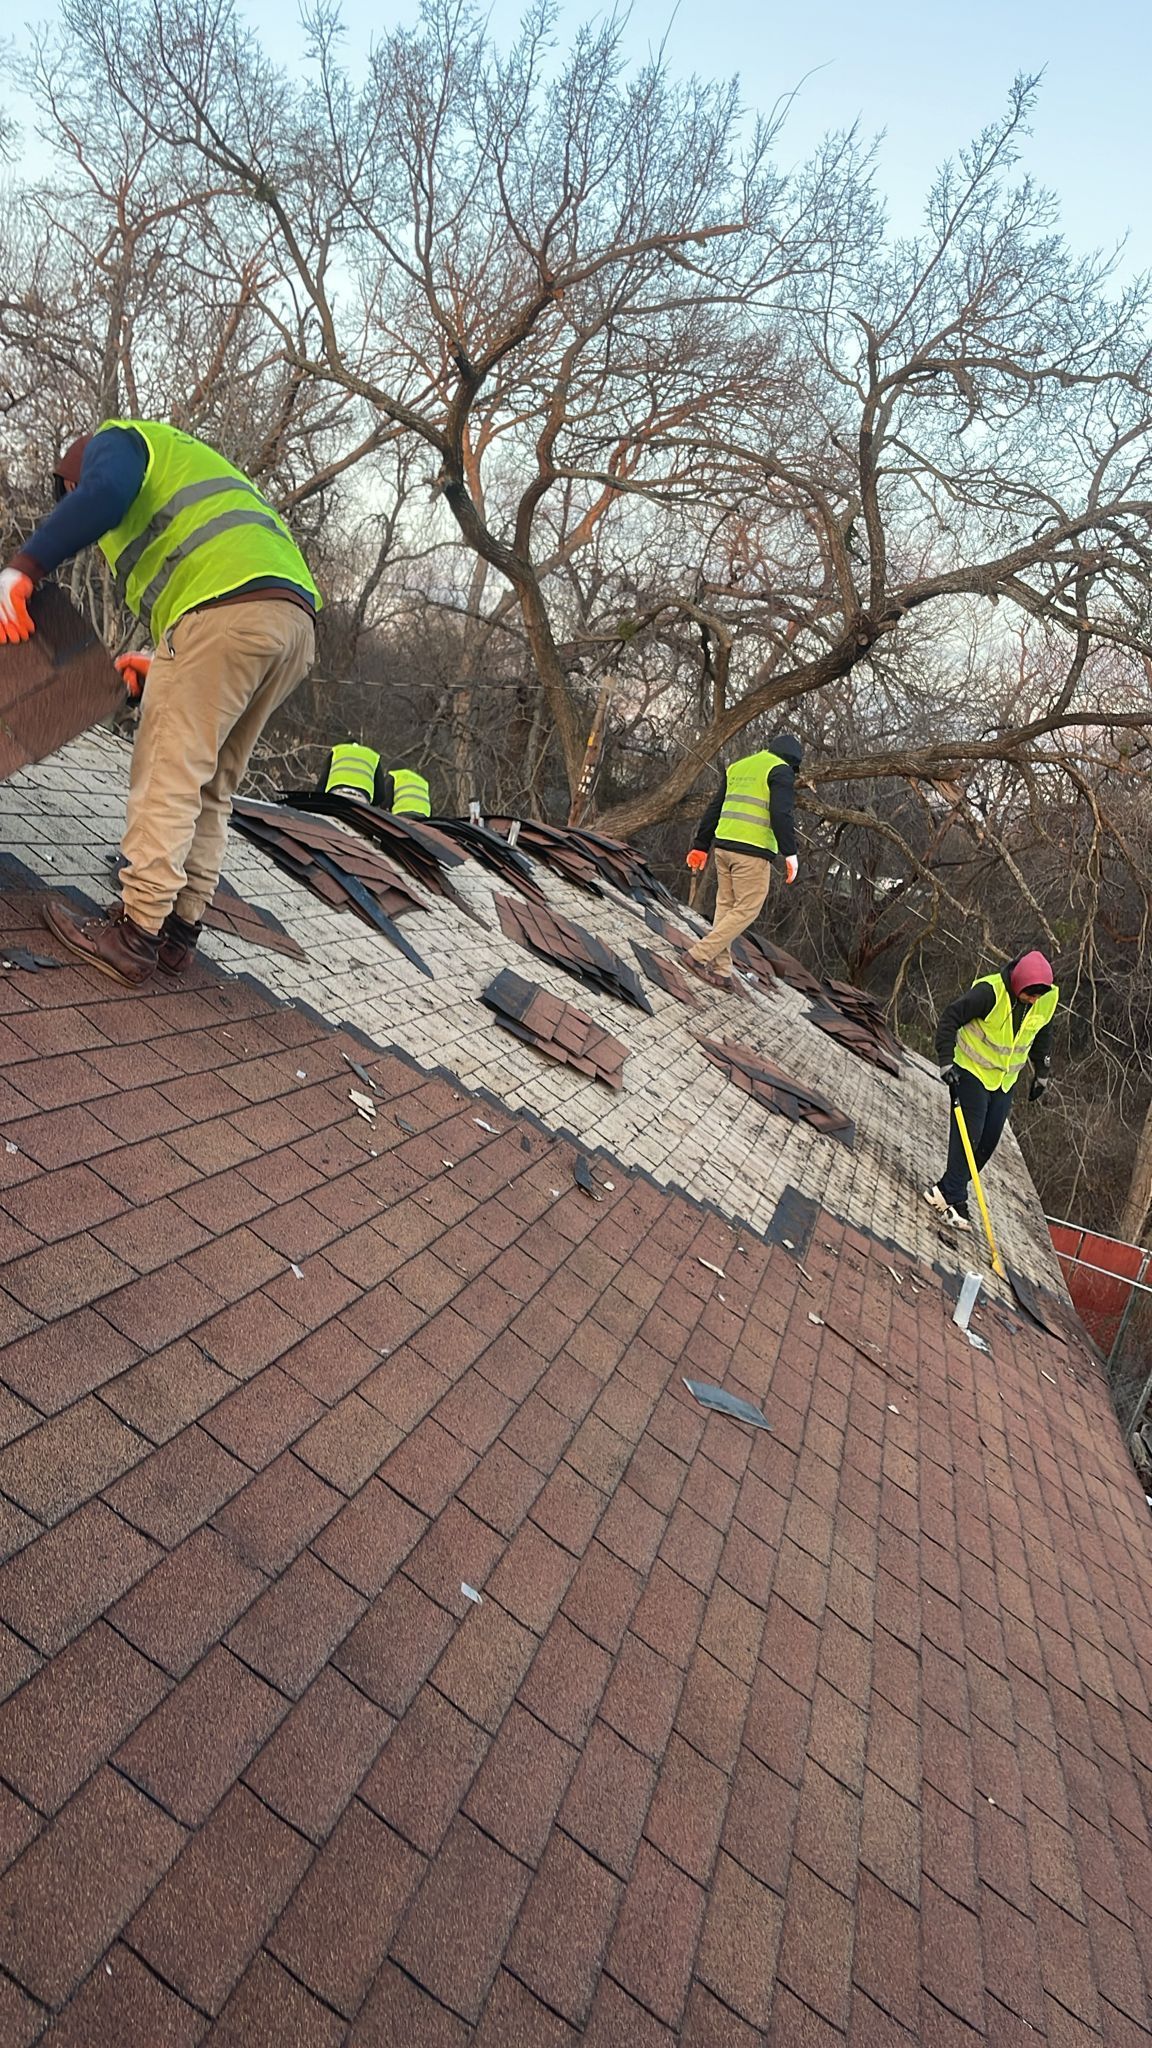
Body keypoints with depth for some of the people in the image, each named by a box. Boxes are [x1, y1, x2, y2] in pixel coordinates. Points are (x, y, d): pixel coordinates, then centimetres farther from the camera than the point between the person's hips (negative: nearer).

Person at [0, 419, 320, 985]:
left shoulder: (114, 440, 17)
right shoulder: (185, 464, 41)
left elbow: (102, 496, -10)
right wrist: (164, 663, 32)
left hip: (225, 609, -9)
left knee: (168, 777, -8)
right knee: (210, 787, 11)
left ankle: (135, 934, -7)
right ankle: (179, 927, 13)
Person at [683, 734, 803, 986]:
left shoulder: (737, 767, 20)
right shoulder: (781, 771, -2)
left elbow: (714, 808, 21)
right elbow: (782, 814, -15)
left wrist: (701, 845, 24)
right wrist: (790, 853, -14)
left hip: (724, 845, 7)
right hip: (753, 851, -7)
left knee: (726, 906, 13)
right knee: (747, 909, 0)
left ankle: (720, 968, 11)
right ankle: (700, 954, -7)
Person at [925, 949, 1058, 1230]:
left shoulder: (1047, 1000, -7)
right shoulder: (989, 992, -26)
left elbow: (1042, 1036, 12)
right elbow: (950, 1019, -20)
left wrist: (1042, 1075, 16)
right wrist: (946, 1062, -25)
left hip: (1006, 1080, 6)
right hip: (972, 1072, -6)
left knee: (989, 1140, 4)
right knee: (967, 1136, -9)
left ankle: (946, 1189, 14)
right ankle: (954, 1198, -2)